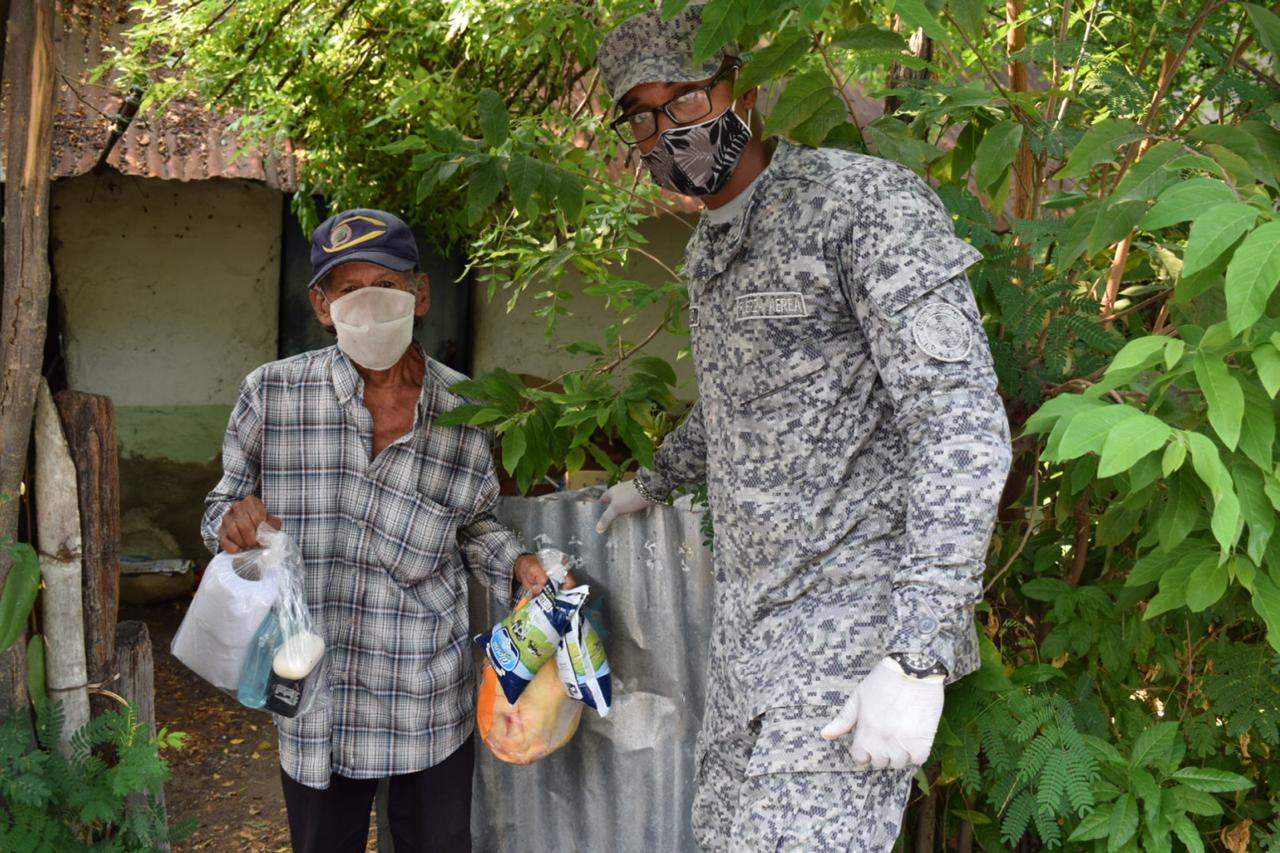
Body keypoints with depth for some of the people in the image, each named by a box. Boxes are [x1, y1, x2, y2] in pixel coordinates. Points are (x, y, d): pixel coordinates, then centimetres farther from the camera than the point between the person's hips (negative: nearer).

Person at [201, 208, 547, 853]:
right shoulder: (273, 394, -10)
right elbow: (224, 503, 3)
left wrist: (518, 567, -7)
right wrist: (232, 521, -20)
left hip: (431, 696, 1)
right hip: (316, 696, 0)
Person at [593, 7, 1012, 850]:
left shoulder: (863, 200, -13)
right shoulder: (708, 247, 14)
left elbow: (963, 426, -20)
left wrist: (918, 659, -25)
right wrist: (654, 481, 46)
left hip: (852, 624, -8)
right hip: (751, 615, 8)